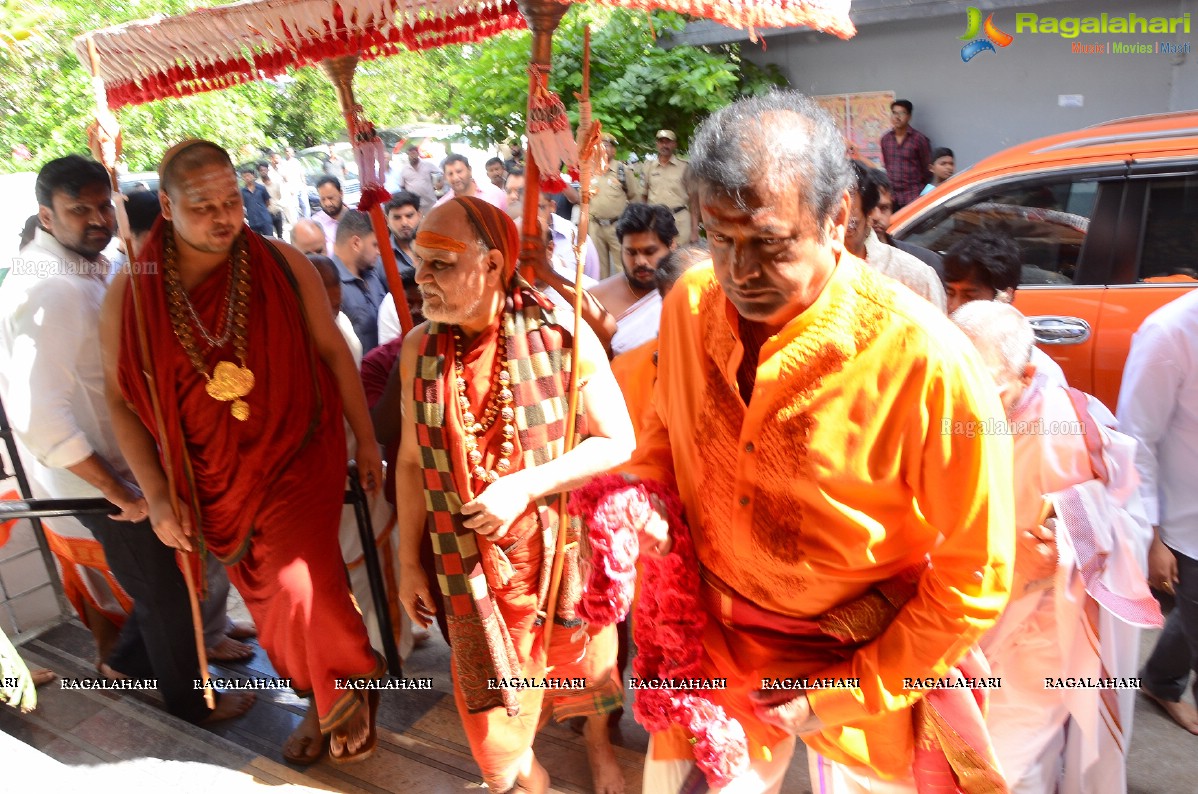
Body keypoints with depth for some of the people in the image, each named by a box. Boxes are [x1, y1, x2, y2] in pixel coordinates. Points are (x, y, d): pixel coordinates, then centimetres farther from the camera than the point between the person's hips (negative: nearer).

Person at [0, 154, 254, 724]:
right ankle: (191, 702, 34)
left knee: (167, 577, 23)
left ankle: (125, 661, 48)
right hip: (103, 479, -8)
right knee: (167, 594, 10)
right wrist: (123, 494, -22)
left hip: (133, 464, 8)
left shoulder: (92, 270, 4)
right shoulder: (49, 294, -25)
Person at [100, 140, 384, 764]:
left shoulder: (283, 266, -10)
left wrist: (366, 441, 2)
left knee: (299, 584, -17)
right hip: (214, 480, 3)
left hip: (299, 458, -2)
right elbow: (121, 399, 0)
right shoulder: (130, 293, -7)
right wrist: (157, 495, -4)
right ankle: (322, 700, 41)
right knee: (266, 599, 15)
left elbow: (332, 351, -2)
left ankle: (351, 689, 15)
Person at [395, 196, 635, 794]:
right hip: (471, 560, 2)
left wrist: (525, 485, -24)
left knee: (581, 657, 22)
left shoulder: (561, 334, -17)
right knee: (491, 697, 15)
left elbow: (617, 440, -13)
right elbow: (412, 460, 2)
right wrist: (408, 561, 5)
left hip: (565, 545, -2)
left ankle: (598, 742, 56)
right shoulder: (419, 348, -7)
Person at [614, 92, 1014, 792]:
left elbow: (974, 578, -16)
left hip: (865, 660, -3)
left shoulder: (925, 361, -26)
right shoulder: (690, 305, -12)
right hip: (715, 635, 4)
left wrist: (844, 697, -13)